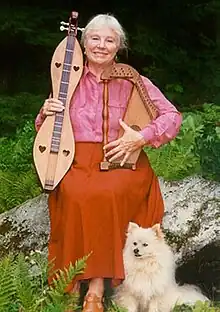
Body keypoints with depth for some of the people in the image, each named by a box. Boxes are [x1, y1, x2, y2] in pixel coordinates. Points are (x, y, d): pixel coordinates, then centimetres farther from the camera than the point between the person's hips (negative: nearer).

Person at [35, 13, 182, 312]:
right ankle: (72, 287, -23)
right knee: (75, 193, -33)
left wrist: (141, 137, -14)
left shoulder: (132, 81, 5)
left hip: (121, 163, -1)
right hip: (77, 161, 2)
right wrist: (46, 113, -4)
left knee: (107, 192, -35)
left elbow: (173, 116, 1)